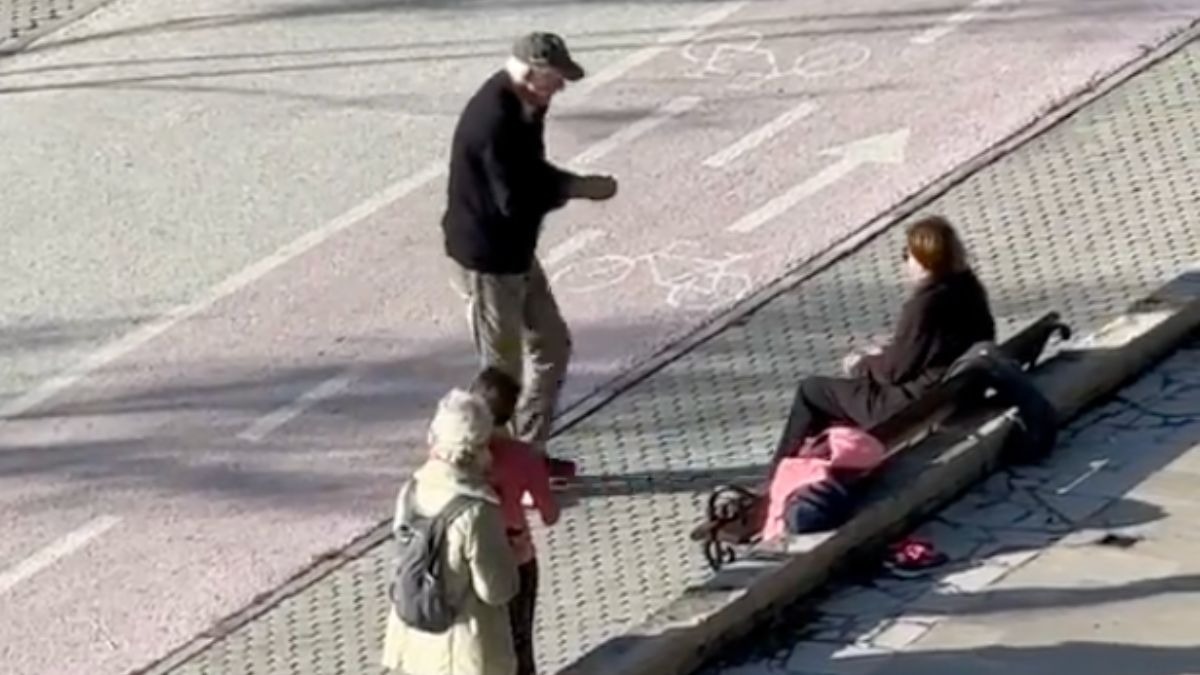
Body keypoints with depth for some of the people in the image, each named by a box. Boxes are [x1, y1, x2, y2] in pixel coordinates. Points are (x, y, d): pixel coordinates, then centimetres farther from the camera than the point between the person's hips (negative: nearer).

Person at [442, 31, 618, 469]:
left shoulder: (517, 107, 2)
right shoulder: (494, 120, -28)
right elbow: (516, 200, -28)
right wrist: (577, 188, -17)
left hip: (516, 253, 10)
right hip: (485, 261, -10)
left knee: (552, 346, 19)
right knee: (502, 371, 1)